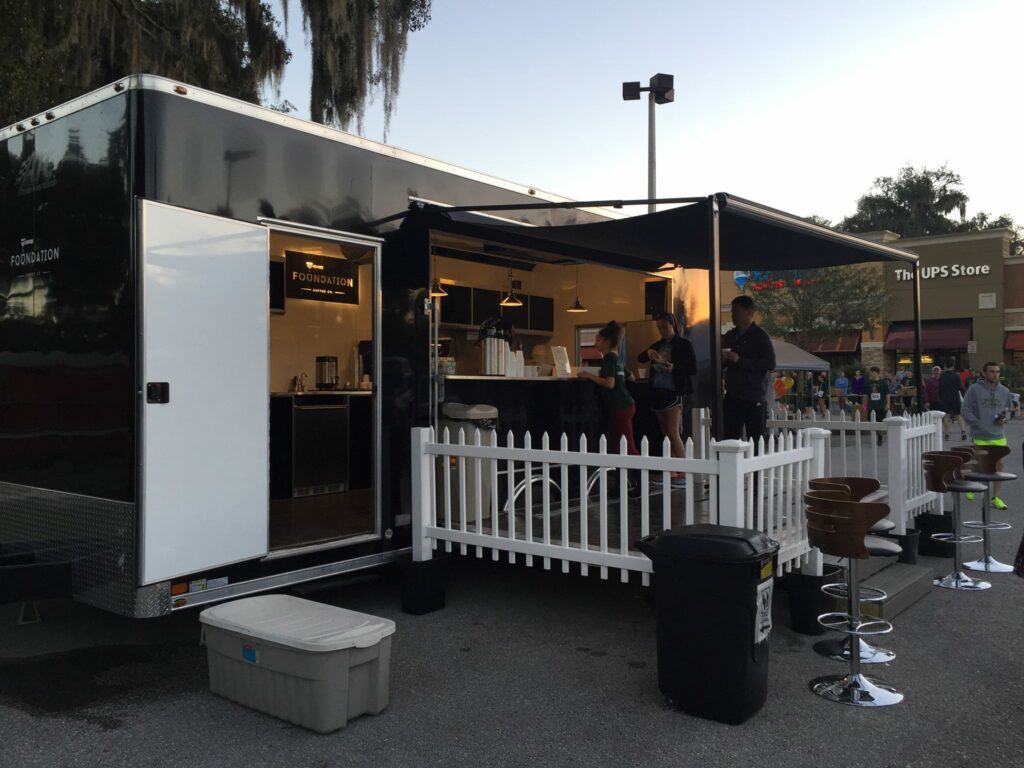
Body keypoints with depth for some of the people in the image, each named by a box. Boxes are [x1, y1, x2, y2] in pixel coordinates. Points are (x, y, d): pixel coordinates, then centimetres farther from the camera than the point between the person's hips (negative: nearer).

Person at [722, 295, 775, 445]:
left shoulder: (759, 335, -3)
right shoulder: (730, 336, 15)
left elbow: (770, 363, -13)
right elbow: (722, 365, 25)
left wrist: (740, 360, -17)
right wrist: (723, 359, 0)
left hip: (754, 398, -5)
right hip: (732, 397, 6)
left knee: (755, 441, -3)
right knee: (729, 440, 4)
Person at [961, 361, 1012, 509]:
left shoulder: (1004, 391, 6)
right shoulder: (975, 389, -8)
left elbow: (1008, 409, 21)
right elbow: (965, 411, -6)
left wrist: (1004, 418, -1)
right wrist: (979, 425, -14)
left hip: (998, 436, 4)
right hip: (980, 436, -4)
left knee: (999, 465, 2)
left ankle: (996, 497, 12)